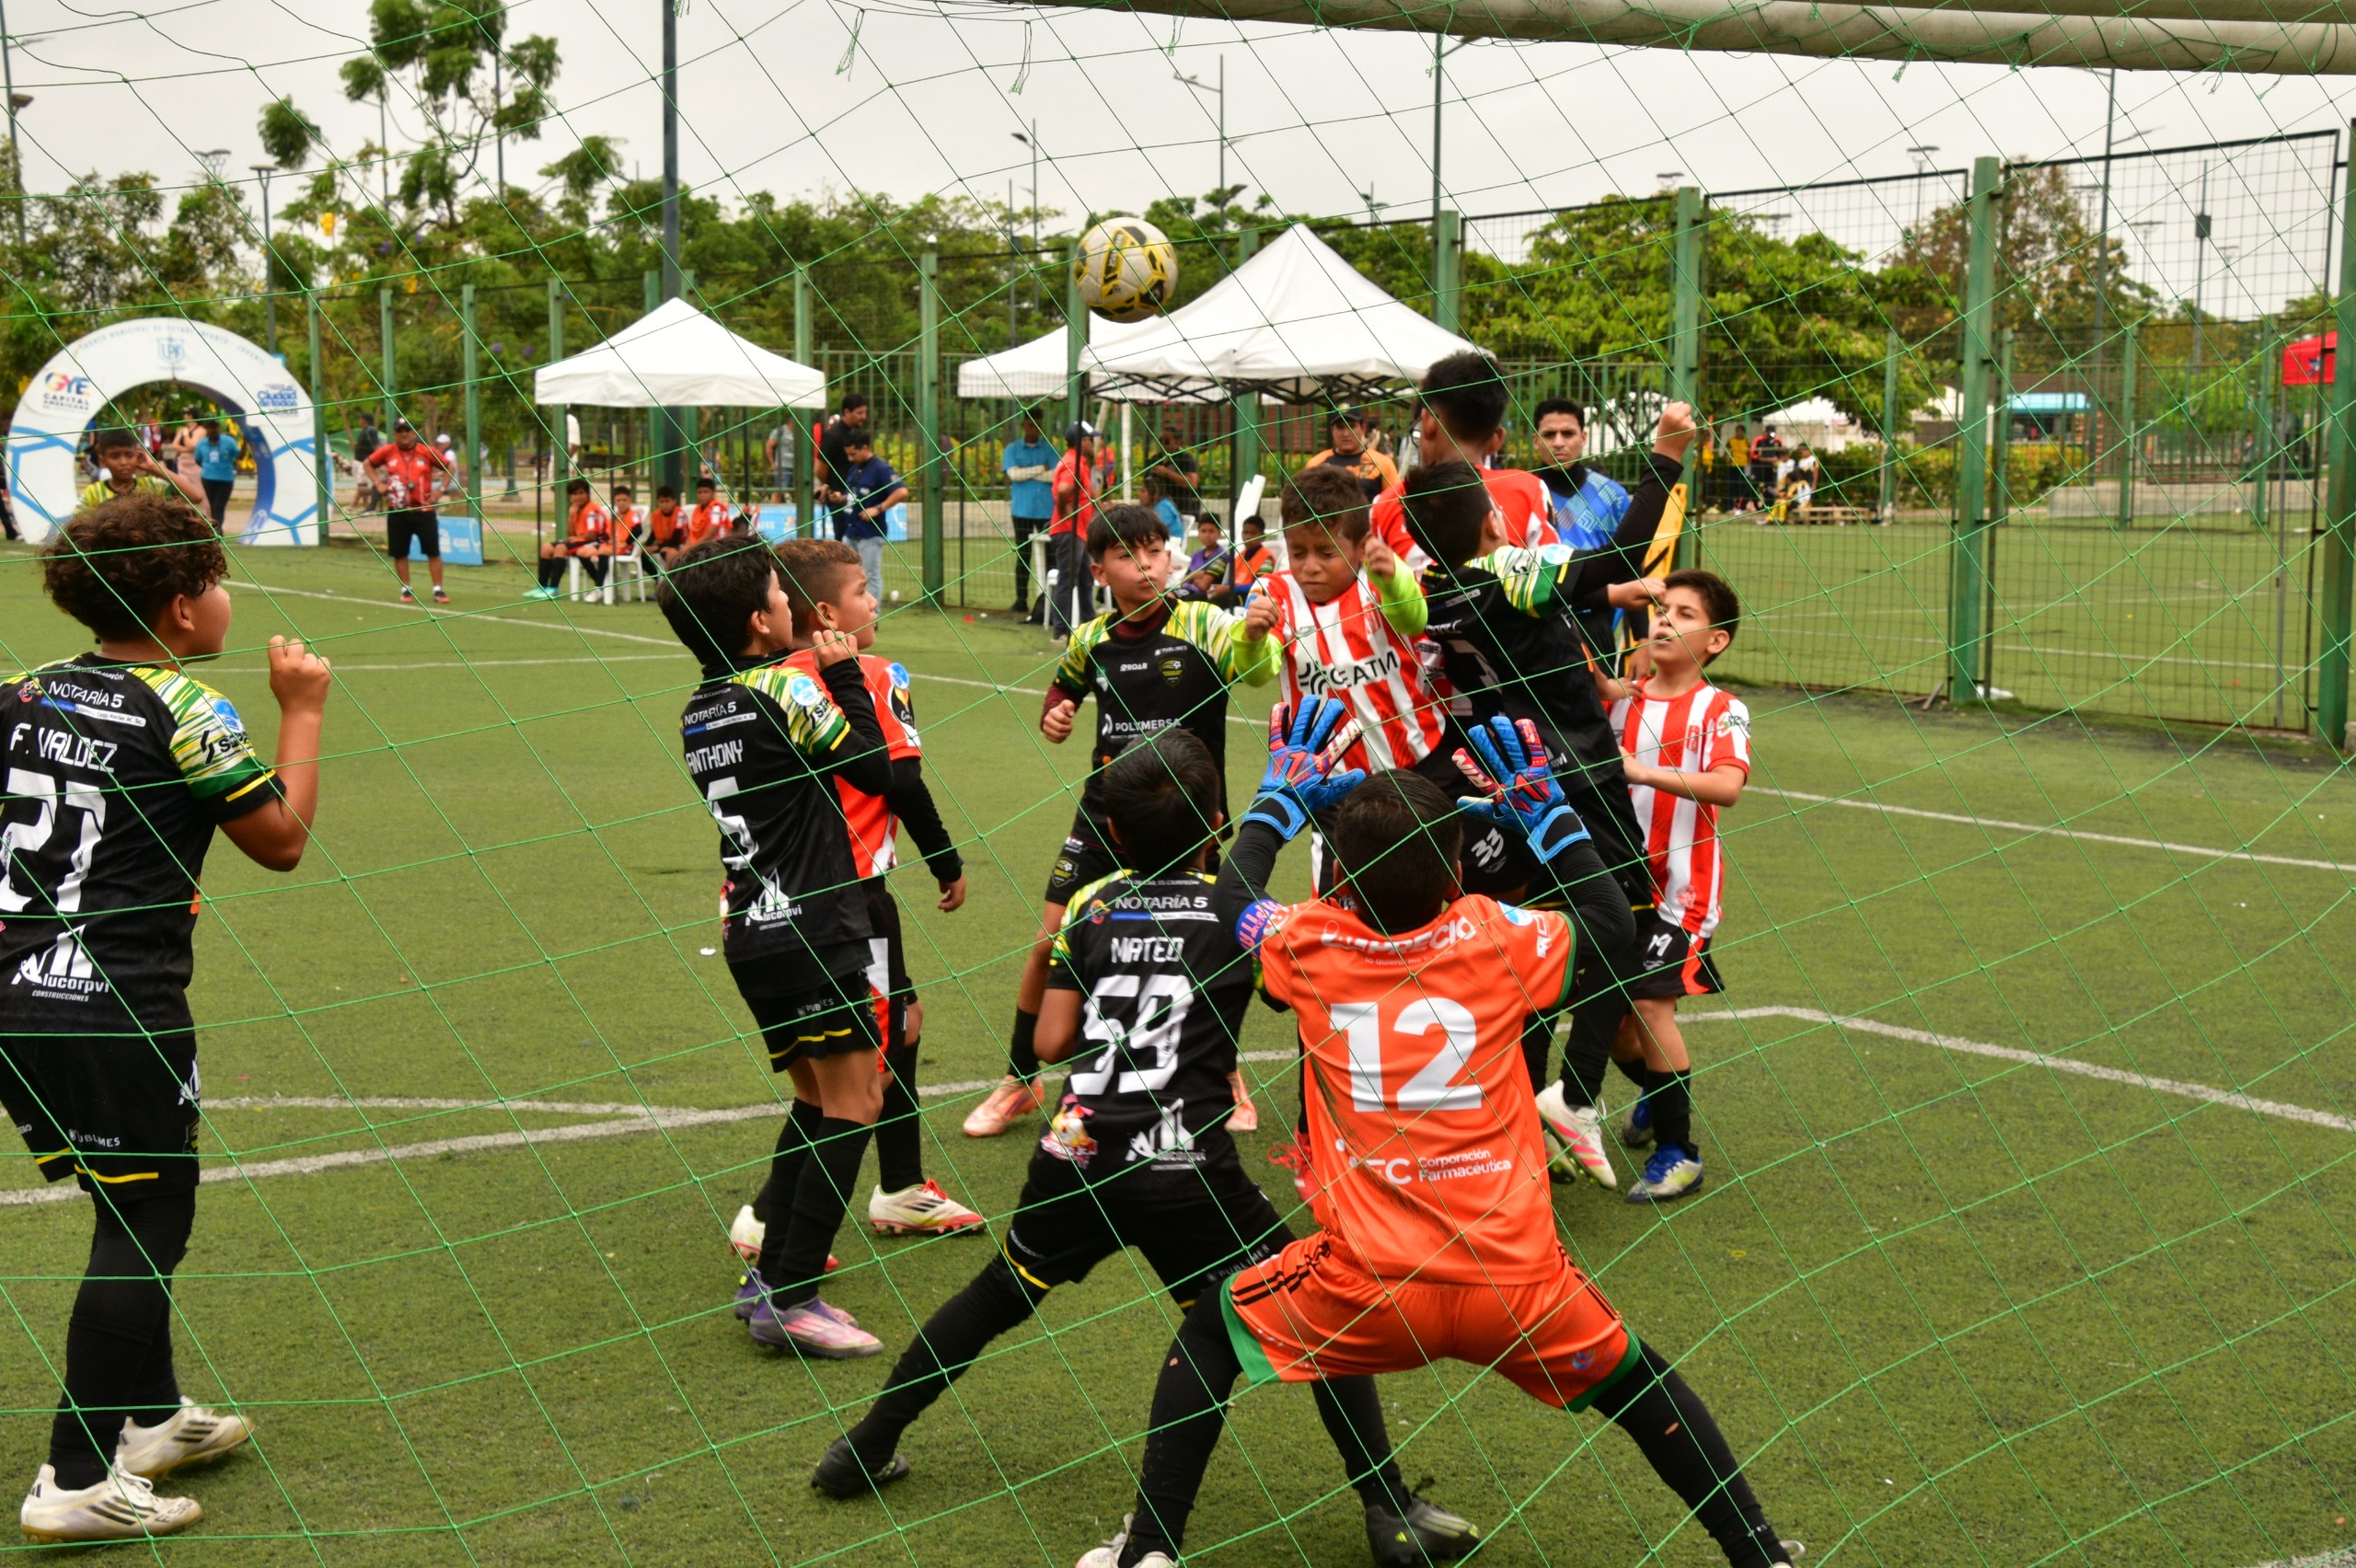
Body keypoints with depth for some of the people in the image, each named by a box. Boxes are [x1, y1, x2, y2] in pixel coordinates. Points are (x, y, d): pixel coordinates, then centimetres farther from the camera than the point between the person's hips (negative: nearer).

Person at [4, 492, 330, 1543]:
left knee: (134, 1206, 22)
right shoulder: (184, 710, -10)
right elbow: (282, 839, -1)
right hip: (116, 1011, -7)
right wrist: (301, 714, 8)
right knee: (143, 1229, 1)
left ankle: (151, 1416, 36)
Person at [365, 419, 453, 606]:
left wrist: (440, 489, -1)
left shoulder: (427, 452, -4)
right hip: (397, 511, 2)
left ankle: (438, 590, 3)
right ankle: (406, 590, 17)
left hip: (424, 510, -2)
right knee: (399, 553, 6)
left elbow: (449, 467, 8)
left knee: (433, 551, -2)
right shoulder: (387, 452, 1)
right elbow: (369, 464, 18)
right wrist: (378, 484, 5)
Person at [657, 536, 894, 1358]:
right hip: (811, 928, -8)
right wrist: (843, 677, 1)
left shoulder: (699, 709, 11)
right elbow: (875, 769, -7)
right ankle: (791, 1299, -7)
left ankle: (773, 1279, 17)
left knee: (816, 1101, 18)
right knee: (854, 1104, -4)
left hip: (752, 931, 8)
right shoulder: (784, 689, -12)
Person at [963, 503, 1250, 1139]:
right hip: (1104, 814, 4)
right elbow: (1065, 687, 21)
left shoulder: (1202, 624, -12)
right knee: (1050, 944, 2)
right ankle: (1018, 1082, 21)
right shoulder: (1091, 638, 1)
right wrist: (1053, 716, -2)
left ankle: (1226, 1082, 25)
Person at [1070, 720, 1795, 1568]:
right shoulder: (1497, 939, -4)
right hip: (1518, 1289, 1)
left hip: (1367, 1292, 0)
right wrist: (1545, 806, 22)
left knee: (1210, 1331, 23)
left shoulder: (1310, 948, -3)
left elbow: (1231, 903, 20)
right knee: (1638, 1383, 26)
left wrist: (1280, 799, 31)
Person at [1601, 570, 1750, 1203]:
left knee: (1650, 1003, -14)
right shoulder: (1620, 698, 8)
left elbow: (1728, 787, -25)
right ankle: (1654, 1093, 42)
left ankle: (1677, 1149, 1)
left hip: (1681, 881, -5)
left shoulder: (1720, 710, -8)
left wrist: (1643, 771, -36)